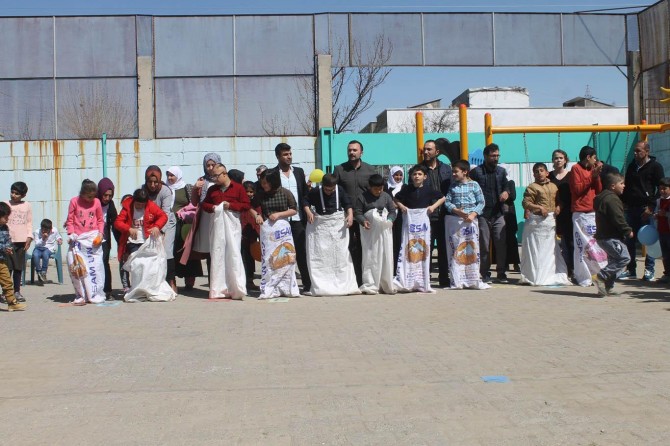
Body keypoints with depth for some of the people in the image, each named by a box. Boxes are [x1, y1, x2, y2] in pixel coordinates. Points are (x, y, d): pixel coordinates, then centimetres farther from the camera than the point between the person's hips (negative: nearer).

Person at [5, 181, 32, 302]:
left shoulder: (27, 206, 8)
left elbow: (29, 223, 10)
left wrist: (29, 237, 0)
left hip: (22, 241, 2)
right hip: (8, 241, -2)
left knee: (19, 268, 8)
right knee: (8, 267, -3)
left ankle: (17, 291, 16)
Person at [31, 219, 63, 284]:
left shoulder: (54, 230, 2)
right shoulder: (37, 232, -2)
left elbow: (58, 236, 23)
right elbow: (37, 244, -7)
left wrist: (59, 239, 0)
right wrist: (42, 239, -24)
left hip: (49, 249, 0)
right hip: (38, 248, 0)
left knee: (45, 254, -38)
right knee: (35, 255, -36)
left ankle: (43, 272, -24)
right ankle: (39, 273, -22)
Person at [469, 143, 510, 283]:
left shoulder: (501, 171, 13)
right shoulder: (476, 172, 0)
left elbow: (506, 186, 14)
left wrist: (506, 192, -10)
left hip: (498, 214, 3)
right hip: (482, 214, -3)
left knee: (501, 244, -1)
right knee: (484, 245, 1)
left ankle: (501, 273, 9)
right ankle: (485, 274, 9)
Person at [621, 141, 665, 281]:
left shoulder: (655, 167, -2)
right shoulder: (632, 166, 15)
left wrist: (651, 206, -13)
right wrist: (624, 202, 11)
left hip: (646, 209, -5)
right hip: (631, 209, 6)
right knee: (629, 240, 5)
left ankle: (649, 270, 5)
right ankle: (631, 269, 13)